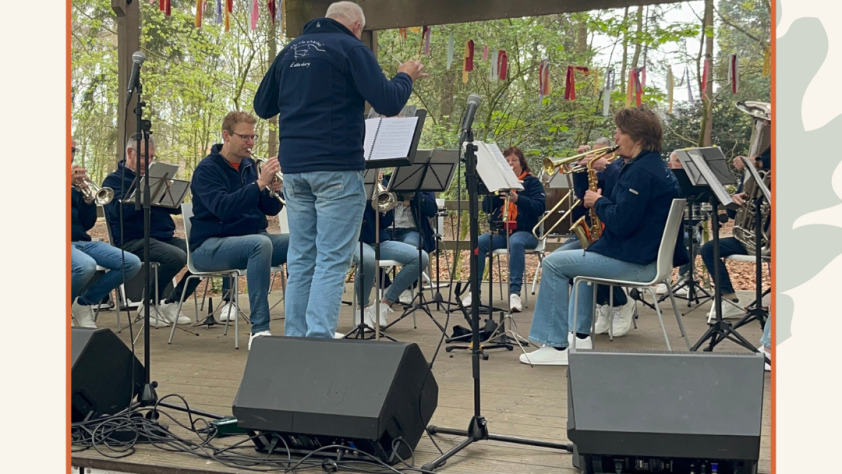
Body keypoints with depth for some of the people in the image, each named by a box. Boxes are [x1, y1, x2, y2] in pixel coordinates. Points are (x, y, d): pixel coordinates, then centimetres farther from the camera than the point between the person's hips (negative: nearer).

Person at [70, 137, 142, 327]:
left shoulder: (76, 182, 20)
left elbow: (87, 224, 13)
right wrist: (69, 184, -15)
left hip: (82, 241, 6)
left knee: (132, 263, -11)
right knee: (86, 266, -38)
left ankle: (85, 302, 3)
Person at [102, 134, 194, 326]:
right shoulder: (114, 180, 5)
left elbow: (176, 208, 15)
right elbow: (119, 211, -14)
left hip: (164, 237, 7)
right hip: (133, 240, -7)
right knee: (176, 257, -32)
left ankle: (171, 303, 0)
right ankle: (149, 306, -11)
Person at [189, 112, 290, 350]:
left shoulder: (249, 166, 11)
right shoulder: (207, 169, -7)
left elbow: (270, 210, 9)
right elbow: (223, 208, -25)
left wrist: (276, 191, -13)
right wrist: (260, 183, -29)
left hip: (252, 238, 7)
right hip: (210, 246, -6)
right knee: (260, 243, -37)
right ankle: (259, 329, -36)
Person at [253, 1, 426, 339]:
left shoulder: (290, 51, 14)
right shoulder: (351, 48, -4)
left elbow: (262, 107, 20)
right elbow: (388, 103, -11)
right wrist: (406, 77, 7)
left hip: (294, 167, 6)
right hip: (336, 168, -6)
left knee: (301, 259, 11)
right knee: (332, 261, -5)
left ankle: (295, 340, 13)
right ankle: (318, 339, -11)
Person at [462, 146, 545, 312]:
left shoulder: (532, 182, 6)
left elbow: (540, 207, -10)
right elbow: (487, 208, 7)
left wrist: (518, 199, -24)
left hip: (525, 232, -4)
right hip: (500, 231, 4)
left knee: (515, 242, -38)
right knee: (479, 242, -26)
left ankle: (514, 292, -40)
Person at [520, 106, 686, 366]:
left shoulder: (641, 171, -21)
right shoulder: (653, 165, 13)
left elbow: (621, 223, -27)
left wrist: (599, 202, -10)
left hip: (634, 263, -11)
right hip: (647, 254, 11)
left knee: (553, 263, -5)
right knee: (581, 259, 34)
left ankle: (556, 345, 0)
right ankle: (580, 335, 30)